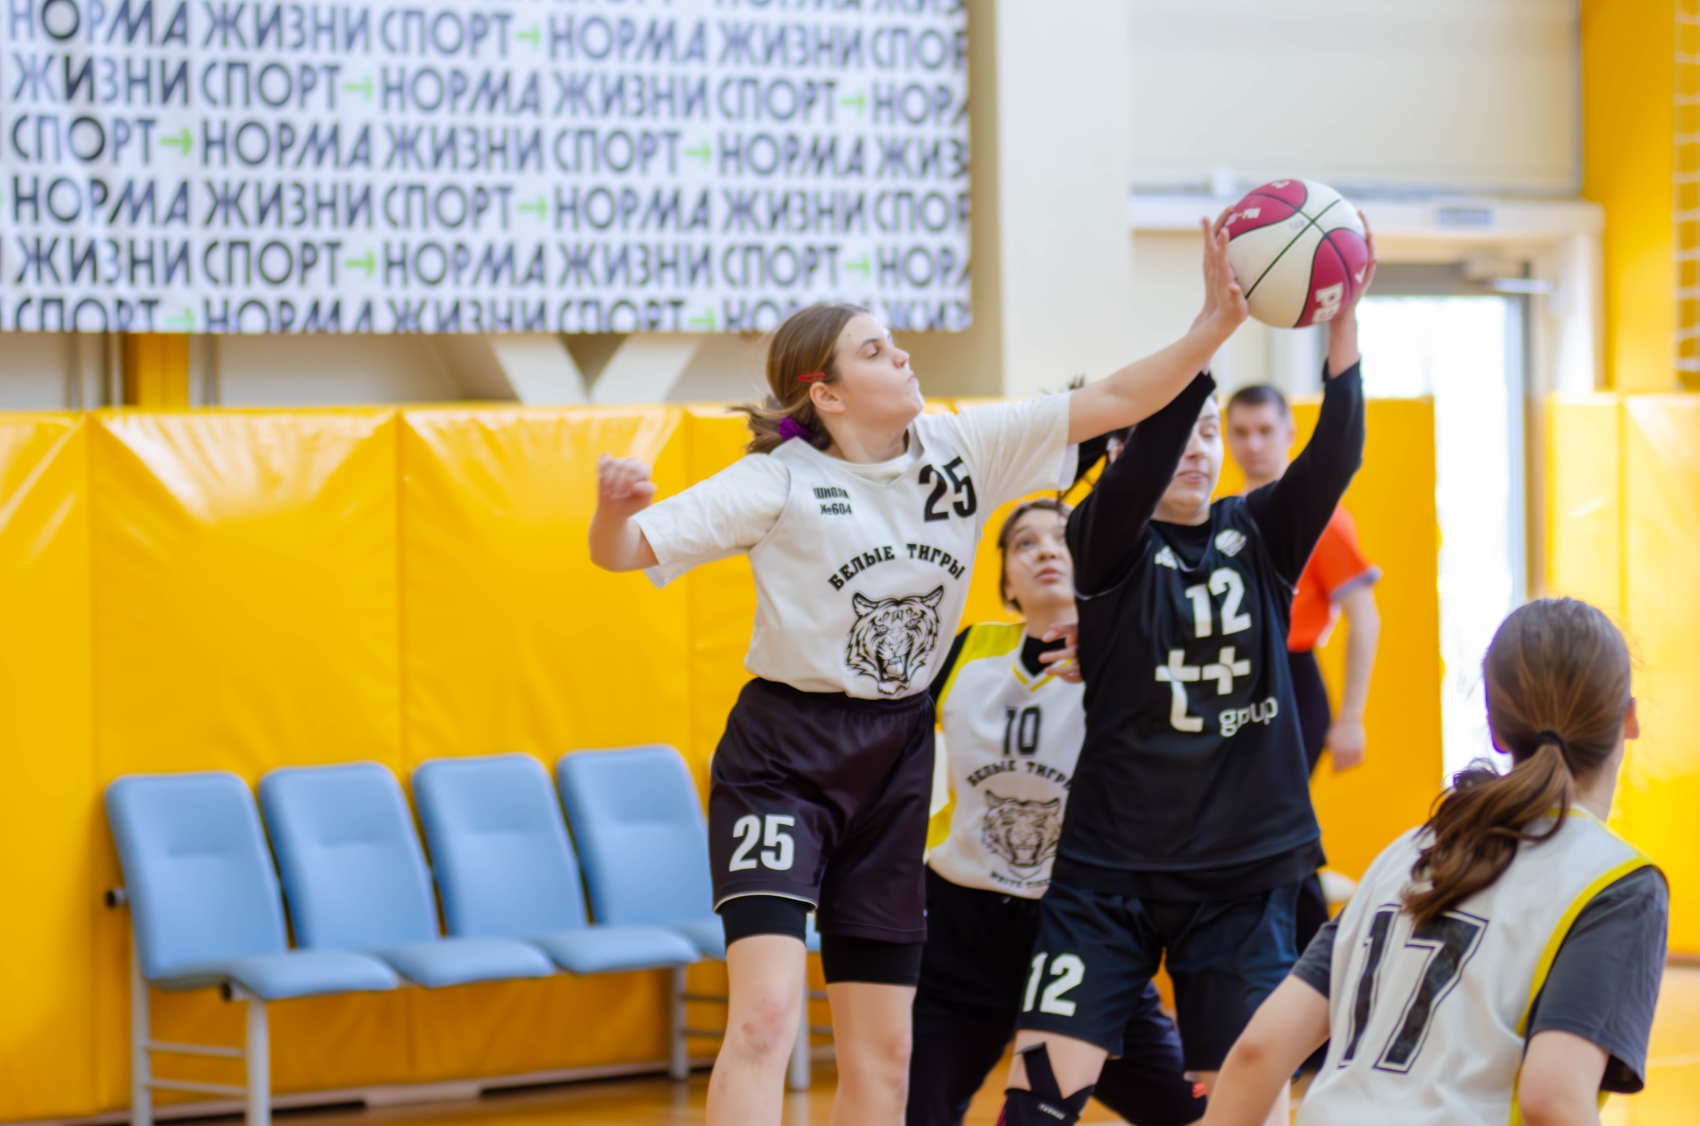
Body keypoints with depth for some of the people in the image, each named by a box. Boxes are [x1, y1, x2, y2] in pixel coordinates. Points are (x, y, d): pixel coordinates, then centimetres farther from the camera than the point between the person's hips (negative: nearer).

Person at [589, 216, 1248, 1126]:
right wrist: (614, 510, -36)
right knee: (766, 1014, -22)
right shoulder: (779, 482, -12)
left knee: (883, 1053, 7)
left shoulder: (962, 449, -1)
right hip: (782, 755, -5)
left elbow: (1114, 401, -2)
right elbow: (623, 552, -14)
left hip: (895, 761, 5)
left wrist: (1218, 320, -13)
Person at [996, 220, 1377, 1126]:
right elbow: (1145, 458, -21)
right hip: (1111, 865, -3)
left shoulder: (1259, 535, 7)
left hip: (1243, 868, 3)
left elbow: (1334, 457, -9)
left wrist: (1343, 328, -25)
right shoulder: (1108, 543, -2)